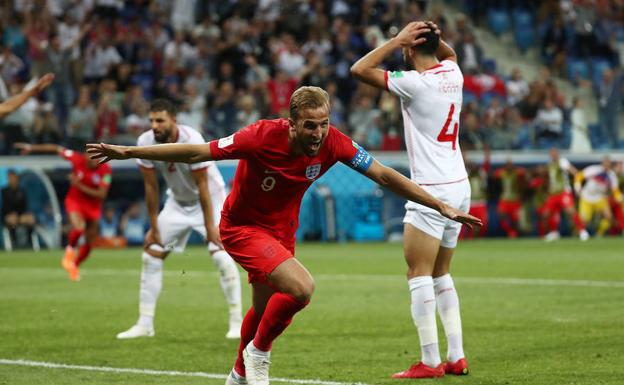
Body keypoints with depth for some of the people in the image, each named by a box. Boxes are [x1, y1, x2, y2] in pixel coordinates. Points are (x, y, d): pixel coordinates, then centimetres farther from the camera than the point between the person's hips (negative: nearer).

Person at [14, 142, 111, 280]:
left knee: (89, 243, 10)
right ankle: (70, 251, -1)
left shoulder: (105, 170, -19)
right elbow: (56, 149, -6)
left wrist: (80, 186, -27)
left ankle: (74, 266, 37)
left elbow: (101, 195, -21)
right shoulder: (77, 159, -19)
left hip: (93, 205, 2)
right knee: (79, 228, -31)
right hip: (74, 200, -2)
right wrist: (31, 147, -2)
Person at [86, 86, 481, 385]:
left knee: (265, 309, 20)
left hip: (281, 230, 6)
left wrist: (442, 206, -12)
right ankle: (258, 353, -2)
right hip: (242, 226, -6)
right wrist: (128, 152, -21)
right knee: (301, 286, -27)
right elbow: (196, 152, -22)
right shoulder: (263, 136, -31)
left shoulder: (333, 143, -20)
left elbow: (383, 174, -11)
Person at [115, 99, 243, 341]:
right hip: (177, 202, 5)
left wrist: (209, 227, -23)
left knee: (222, 256, -20)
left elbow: (203, 187, -26)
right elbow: (151, 187, -9)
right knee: (151, 255, 0)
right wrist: (154, 227, -7)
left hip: (209, 199, -5)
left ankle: (236, 322, -10)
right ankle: (144, 324, 7)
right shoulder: (146, 143, -18)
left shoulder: (192, 141, -31)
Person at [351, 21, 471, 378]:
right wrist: (435, 35, 12)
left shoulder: (415, 83, -14)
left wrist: (398, 39, -8)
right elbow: (449, 53, 33)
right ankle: (457, 358, 12)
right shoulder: (453, 74, 8)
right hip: (459, 188, 8)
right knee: (441, 275, 15)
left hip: (432, 191, -8)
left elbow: (360, 69, -13)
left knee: (419, 275, -6)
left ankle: (430, 362, -11)